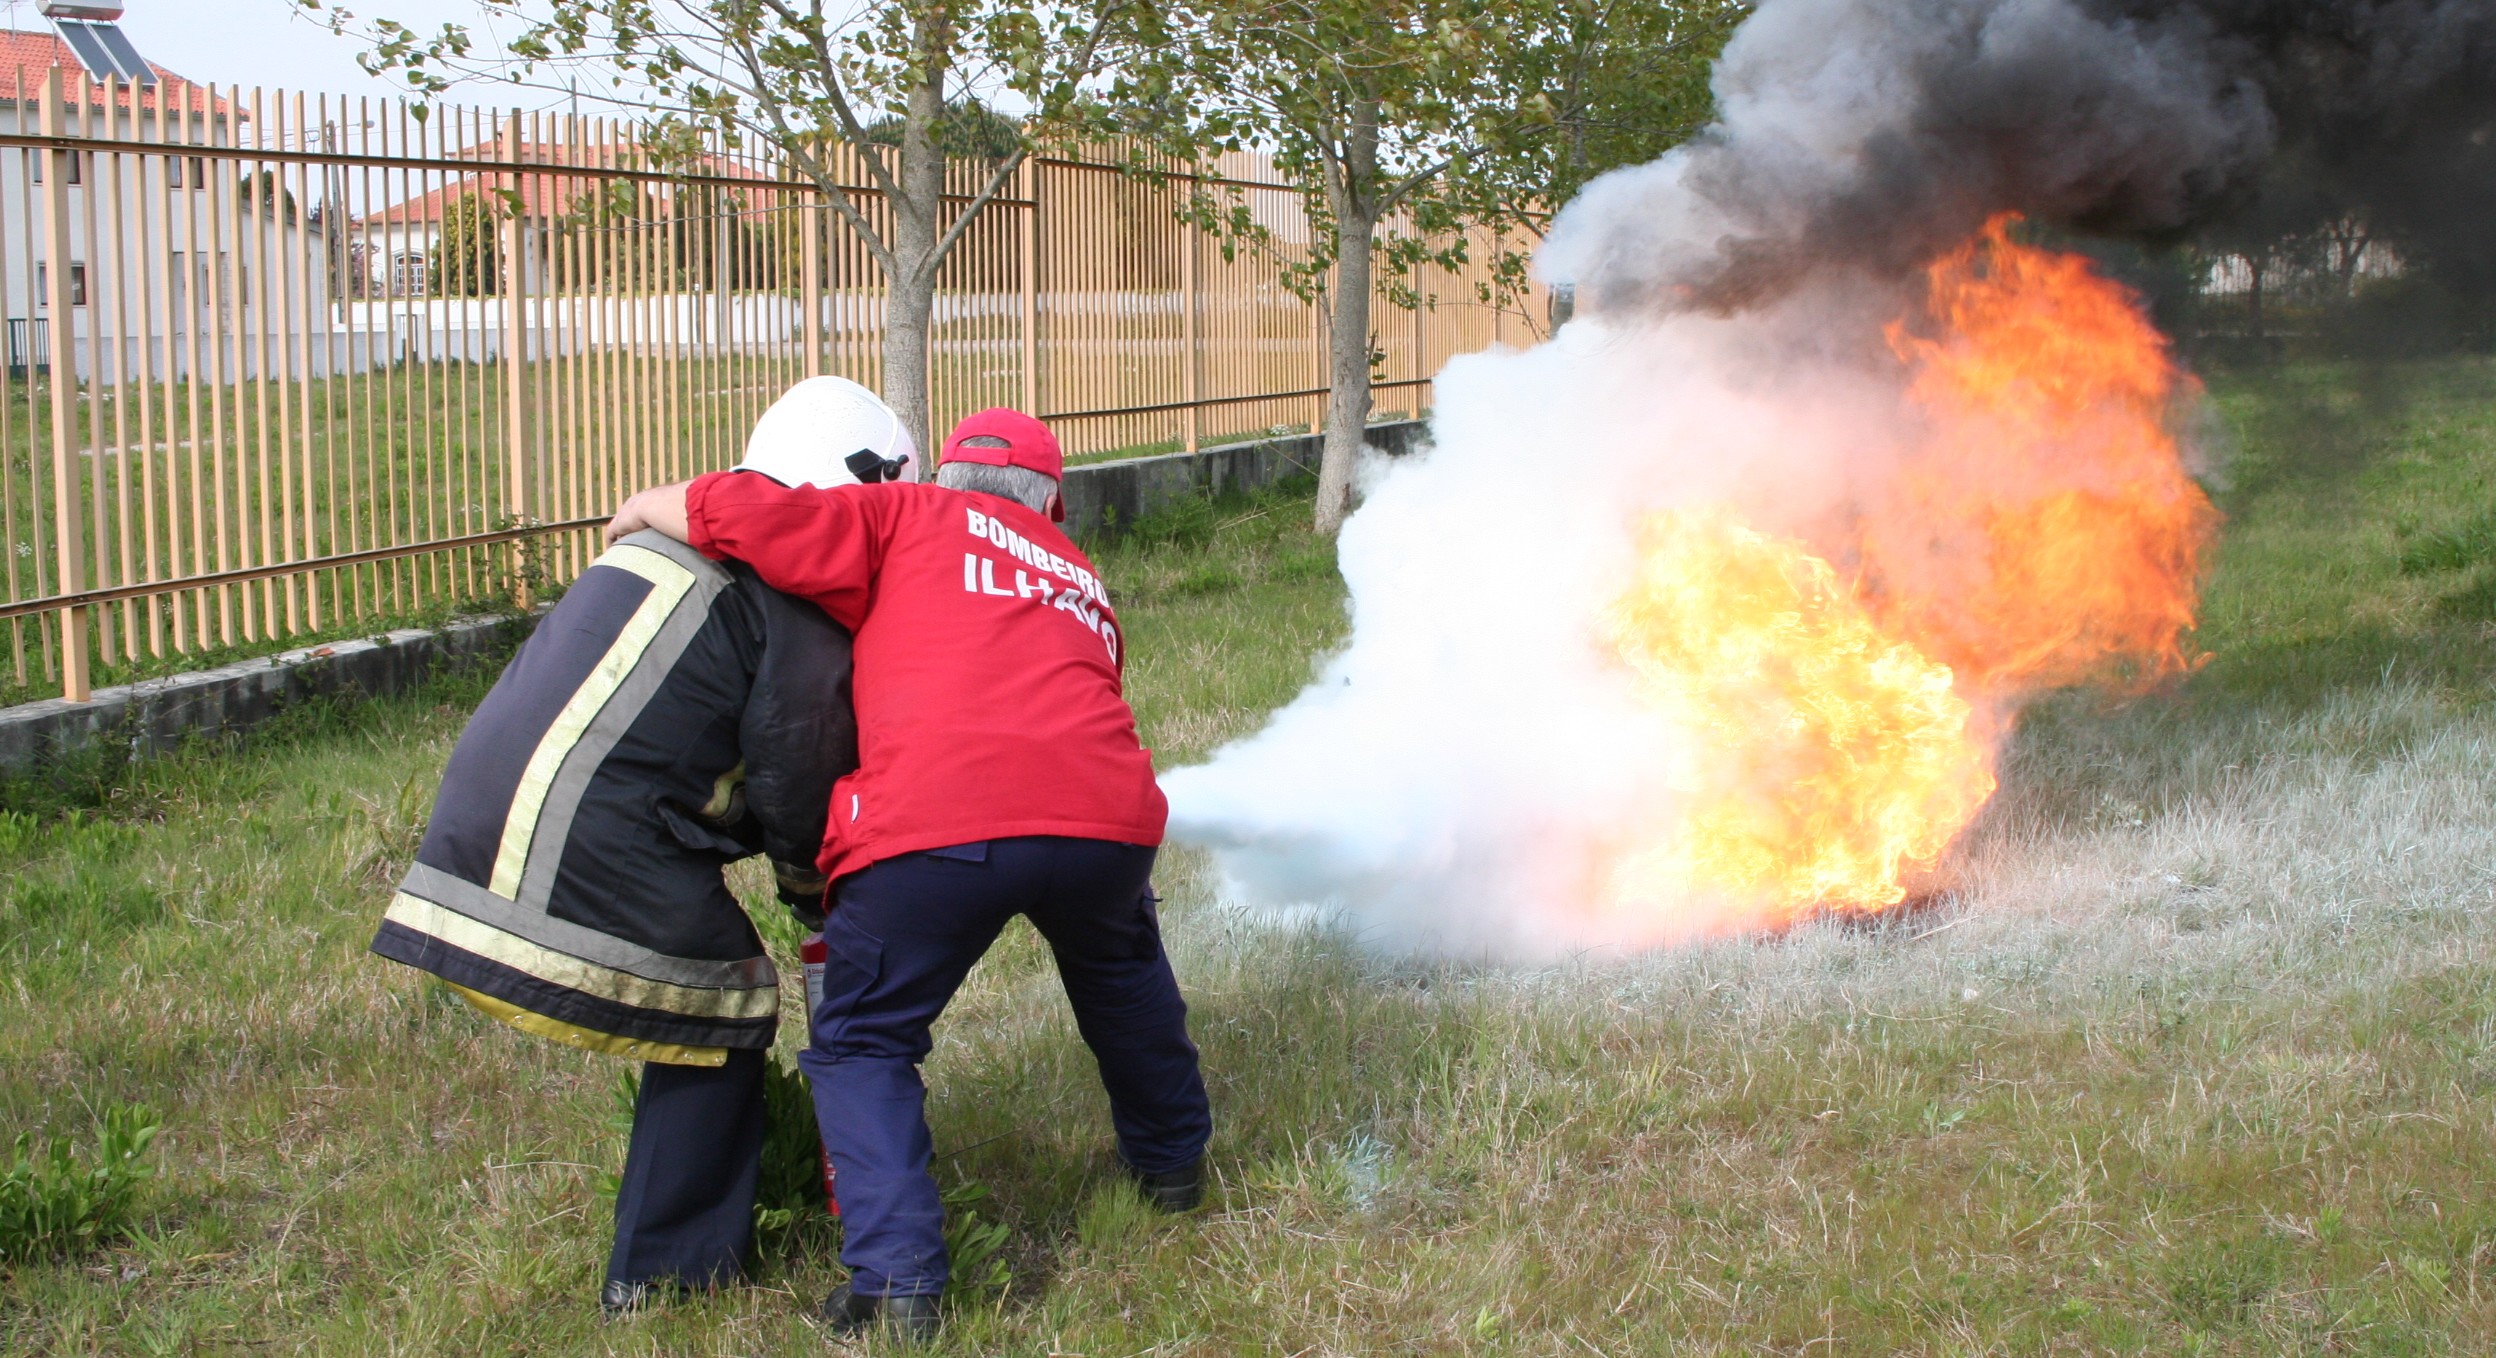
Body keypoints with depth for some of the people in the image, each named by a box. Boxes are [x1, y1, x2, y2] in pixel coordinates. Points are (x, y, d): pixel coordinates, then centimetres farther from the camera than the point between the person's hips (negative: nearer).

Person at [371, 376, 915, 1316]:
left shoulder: (681, 538, 26)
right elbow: (793, 760, -5)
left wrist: (796, 855, 22)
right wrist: (813, 885, 12)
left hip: (484, 810, 9)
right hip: (583, 841, -9)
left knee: (709, 984, 21)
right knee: (727, 1008, 6)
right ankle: (665, 1271, 11)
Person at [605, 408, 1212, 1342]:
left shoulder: (912, 518, 17)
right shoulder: (1081, 585, 31)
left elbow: (731, 512, 7)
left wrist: (645, 510, 24)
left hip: (936, 819, -4)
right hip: (1102, 812, 5)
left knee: (862, 1044, 16)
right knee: (1123, 979, 37)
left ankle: (896, 1281, 3)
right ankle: (1171, 1161, 52)